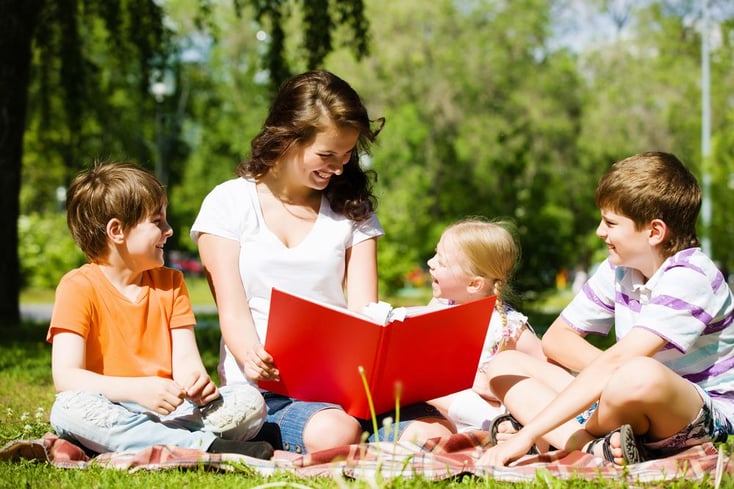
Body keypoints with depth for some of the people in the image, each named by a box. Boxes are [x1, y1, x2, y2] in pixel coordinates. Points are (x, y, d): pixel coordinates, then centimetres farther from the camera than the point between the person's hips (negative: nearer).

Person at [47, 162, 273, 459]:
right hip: (111, 416, -4)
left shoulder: (170, 283, 14)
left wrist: (197, 381, -21)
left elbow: (185, 358, 4)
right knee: (69, 408, -37)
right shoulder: (78, 287, -4)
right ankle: (205, 446, -39)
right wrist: (137, 389, -28)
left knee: (251, 401, -17)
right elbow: (66, 377, -15)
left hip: (171, 412, 4)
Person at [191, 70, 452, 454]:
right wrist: (251, 359, -29)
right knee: (333, 434, -36)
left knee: (434, 432, -26)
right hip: (264, 387, -3)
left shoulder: (351, 210, 15)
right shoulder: (228, 204, 5)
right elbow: (232, 308, -5)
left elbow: (363, 311, 4)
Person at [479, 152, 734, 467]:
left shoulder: (689, 278, -20)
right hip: (637, 410, 8)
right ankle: (593, 447, -24)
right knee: (505, 365, -1)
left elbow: (615, 361, -29)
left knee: (640, 376, -43)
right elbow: (556, 338, 9)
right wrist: (613, 373, -15)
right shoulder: (619, 269, 4)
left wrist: (528, 434, -33)